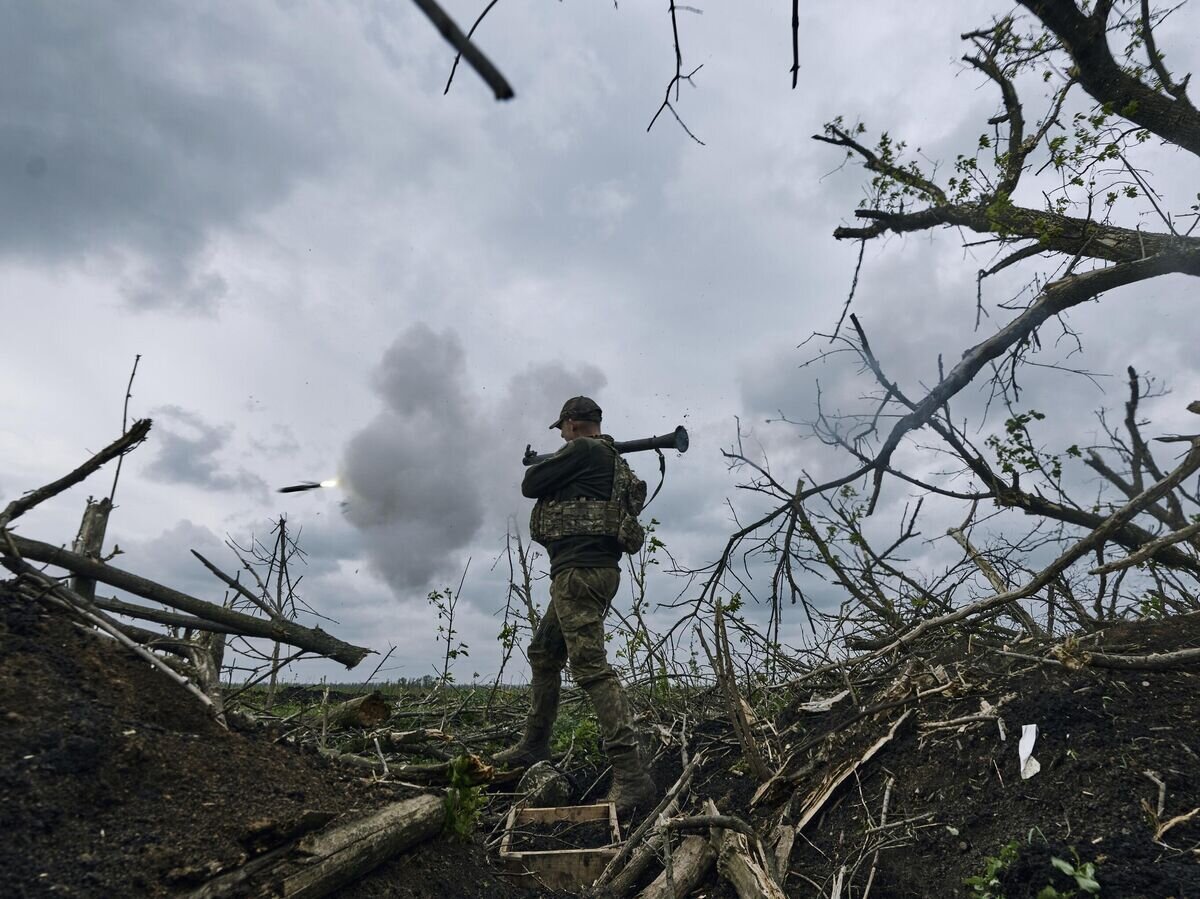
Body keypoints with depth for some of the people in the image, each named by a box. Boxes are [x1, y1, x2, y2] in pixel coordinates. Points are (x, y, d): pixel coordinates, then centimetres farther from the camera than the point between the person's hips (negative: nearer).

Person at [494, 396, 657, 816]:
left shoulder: (582, 450, -9)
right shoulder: (610, 457, 19)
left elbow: (530, 485, -5)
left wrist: (538, 466, 15)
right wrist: (556, 468, 23)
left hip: (580, 571, -11)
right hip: (588, 572, 11)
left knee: (590, 665, -15)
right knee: (543, 654, 20)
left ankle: (631, 776, -18)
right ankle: (534, 745, 31)